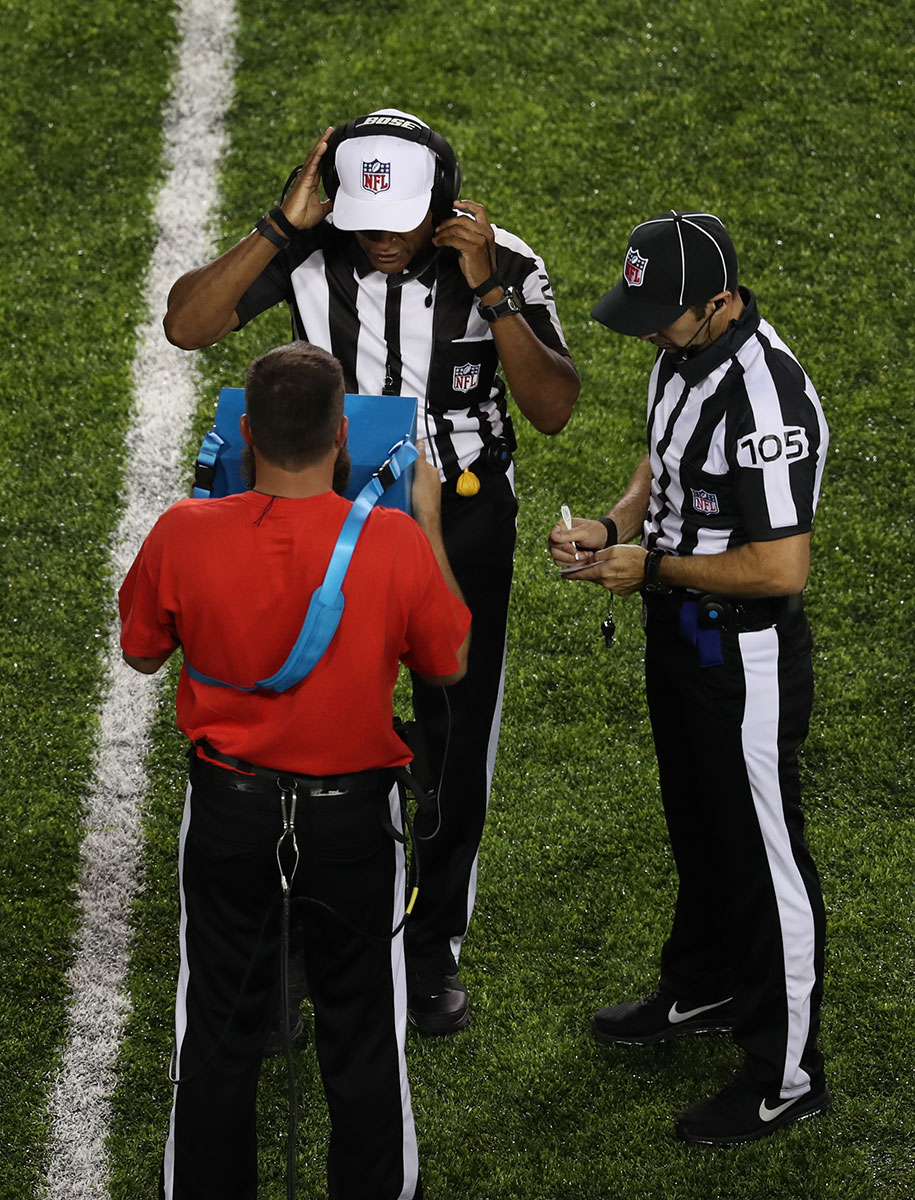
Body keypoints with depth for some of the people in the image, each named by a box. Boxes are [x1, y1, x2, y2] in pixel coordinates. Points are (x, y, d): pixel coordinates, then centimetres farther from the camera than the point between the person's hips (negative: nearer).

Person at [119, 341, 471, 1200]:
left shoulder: (184, 533, -17)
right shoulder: (396, 541, -19)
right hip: (353, 813, -1)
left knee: (219, 1031, 16)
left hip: (230, 807, 1)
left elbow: (140, 651, 2)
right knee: (362, 1033, 15)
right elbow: (448, 665, -1)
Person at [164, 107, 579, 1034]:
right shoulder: (311, 252, -15)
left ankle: (433, 945, 27)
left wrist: (490, 293, -28)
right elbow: (186, 325, -22)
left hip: (464, 519, 0)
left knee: (454, 741, 9)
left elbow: (554, 410, -18)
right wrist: (282, 226, -29)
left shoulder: (501, 266, -16)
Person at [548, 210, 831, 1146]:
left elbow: (781, 568, -31)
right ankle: (704, 989, 49)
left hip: (745, 656, -9)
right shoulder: (683, 350, 0)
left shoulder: (767, 399, -30)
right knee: (697, 827, 27)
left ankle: (786, 1076, 18)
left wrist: (655, 567, -21)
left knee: (762, 856, 4)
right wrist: (613, 528, -3)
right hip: (677, 630, 9)